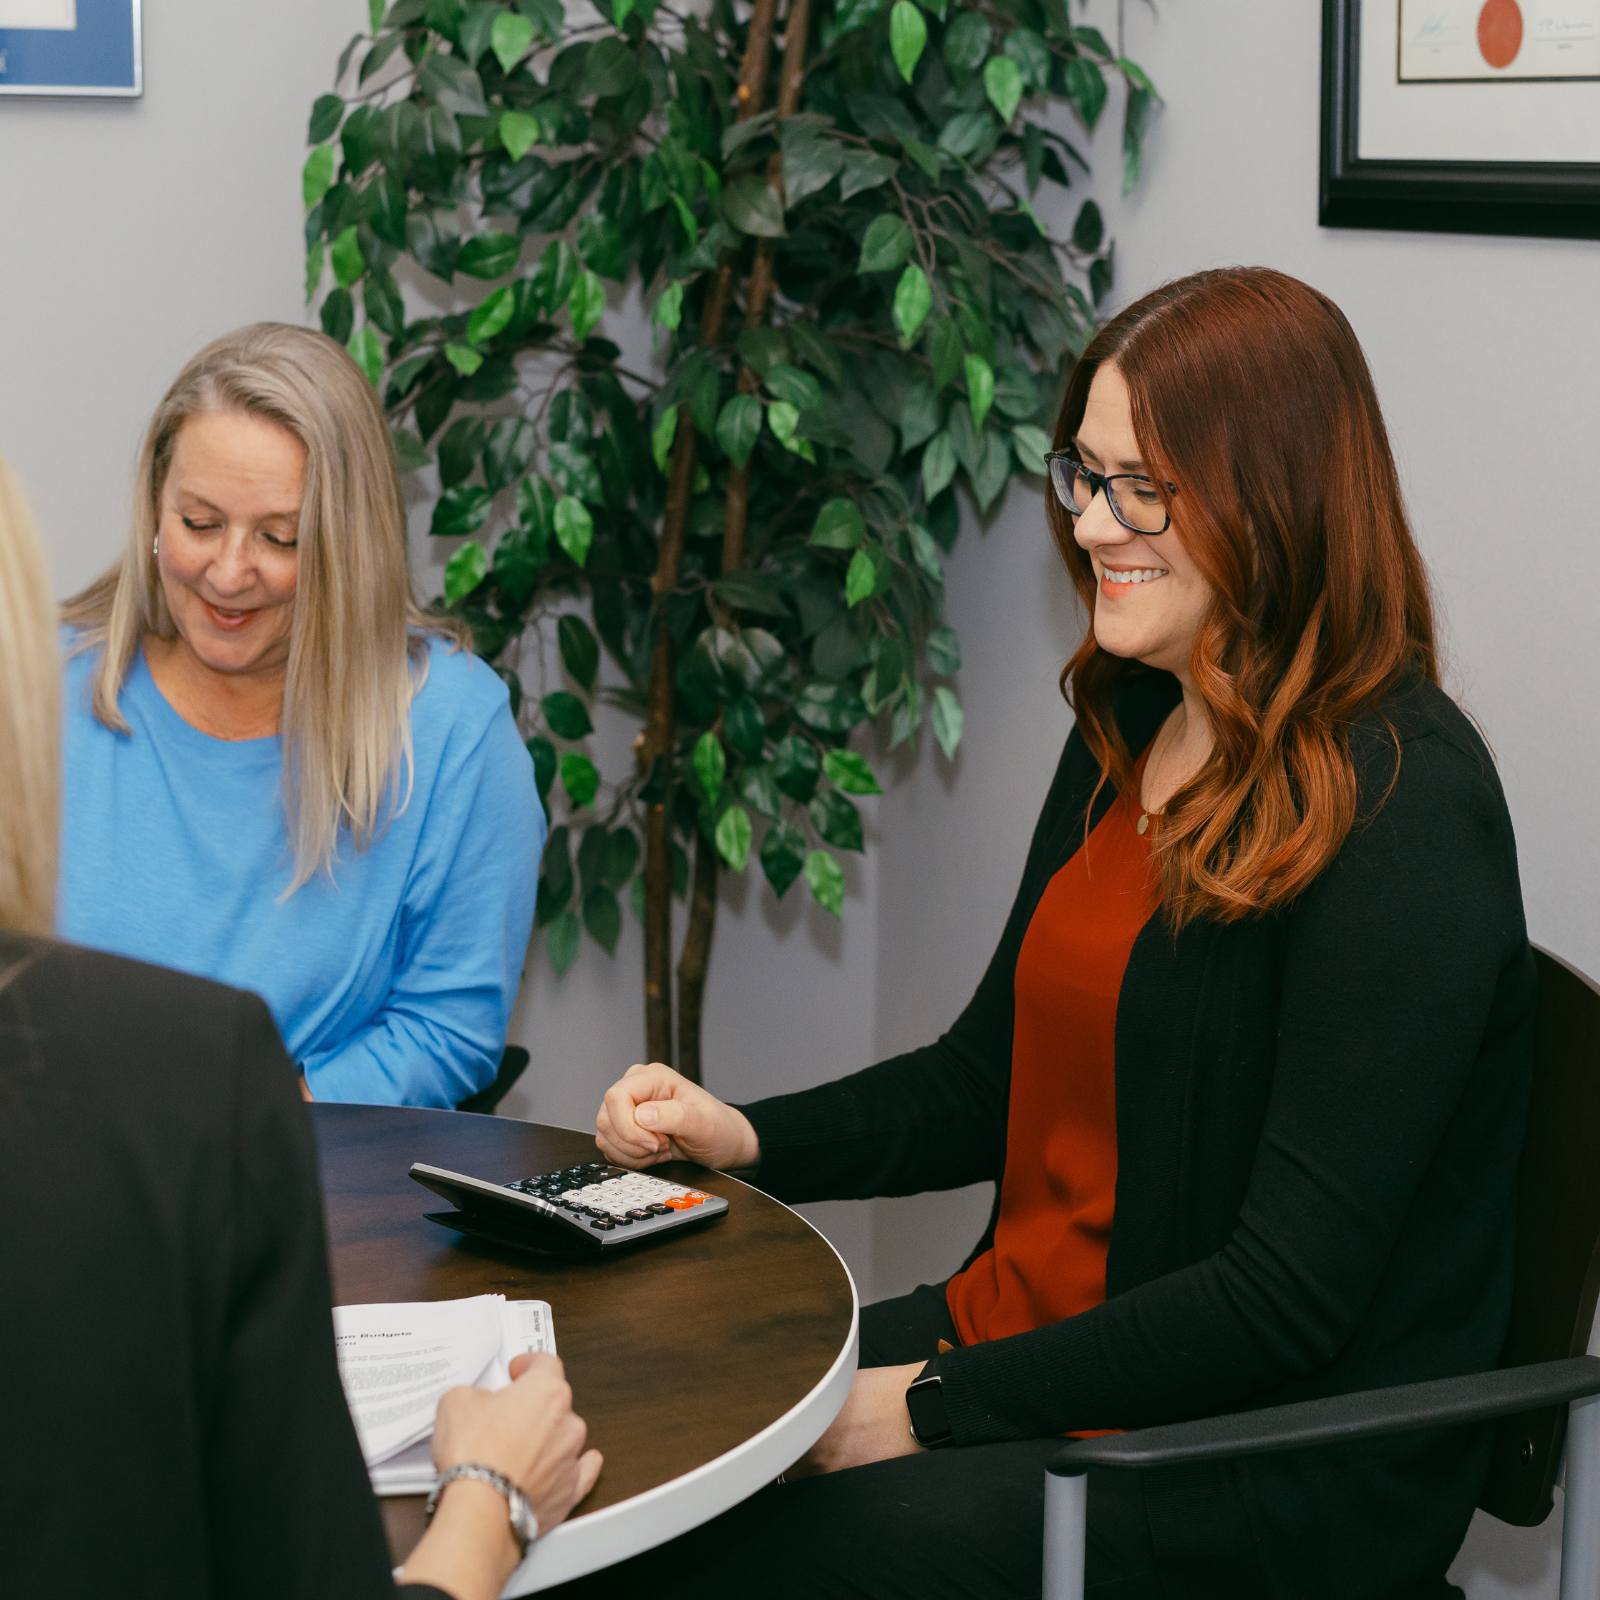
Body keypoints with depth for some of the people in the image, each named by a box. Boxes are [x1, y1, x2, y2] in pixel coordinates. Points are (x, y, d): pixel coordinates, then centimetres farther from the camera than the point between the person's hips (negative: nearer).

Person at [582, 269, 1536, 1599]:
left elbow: (1290, 1298, -20)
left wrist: (936, 1407, -17)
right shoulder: (1131, 734, 9)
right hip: (1027, 1340, 8)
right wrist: (743, 1137, 4)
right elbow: (991, 1077, 20)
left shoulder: (1404, 810, -18)